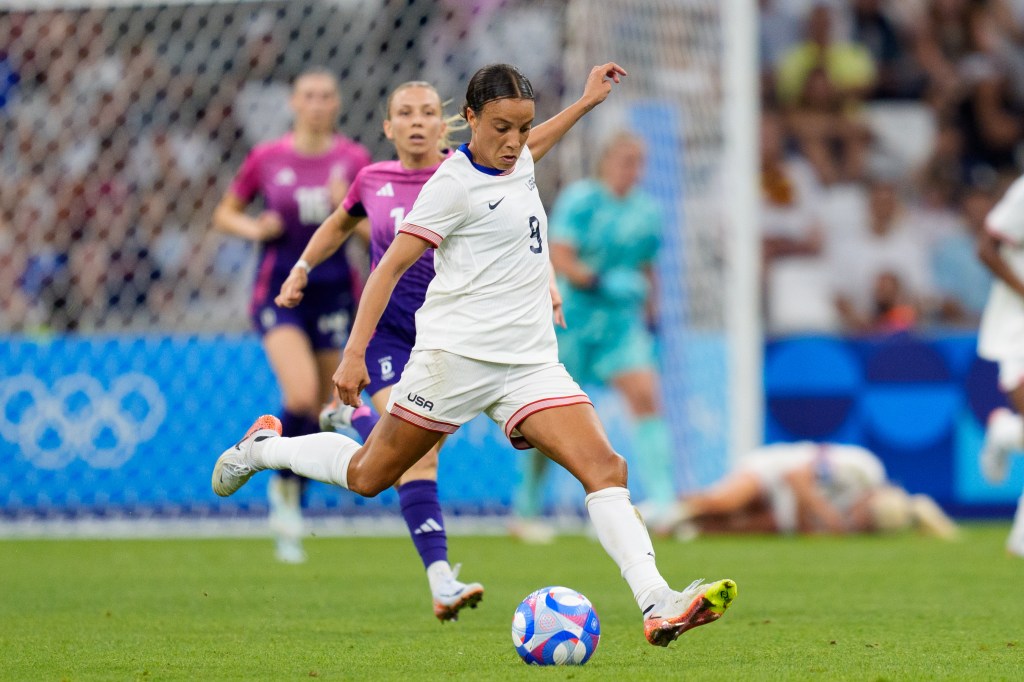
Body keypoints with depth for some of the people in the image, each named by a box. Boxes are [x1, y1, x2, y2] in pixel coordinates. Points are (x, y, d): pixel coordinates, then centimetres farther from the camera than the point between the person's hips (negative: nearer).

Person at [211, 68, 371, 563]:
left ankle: (290, 519, 25)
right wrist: (255, 228, -9)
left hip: (334, 290, 2)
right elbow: (224, 214, 11)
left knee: (324, 410, 7)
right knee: (301, 396, -24)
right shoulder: (267, 159, -1)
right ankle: (284, 485, 1)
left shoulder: (353, 160, 2)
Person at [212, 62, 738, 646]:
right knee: (368, 477, 5)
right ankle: (263, 448, 34)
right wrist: (355, 353, -17)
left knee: (605, 468, -14)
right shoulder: (455, 183, -11)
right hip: (456, 353, -6)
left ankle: (658, 605, -26)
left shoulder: (518, 163, 12)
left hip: (531, 362, 6)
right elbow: (392, 266, -12)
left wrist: (586, 101, 40)